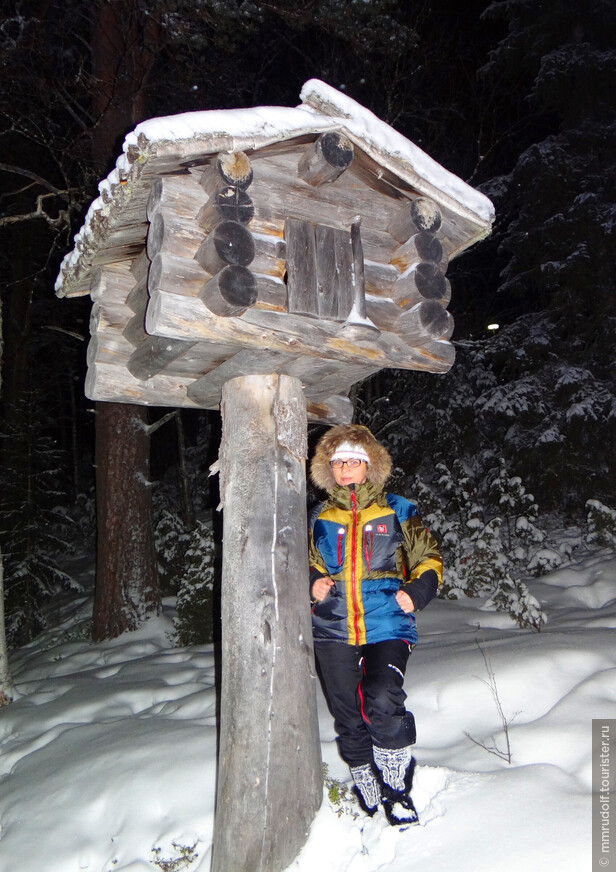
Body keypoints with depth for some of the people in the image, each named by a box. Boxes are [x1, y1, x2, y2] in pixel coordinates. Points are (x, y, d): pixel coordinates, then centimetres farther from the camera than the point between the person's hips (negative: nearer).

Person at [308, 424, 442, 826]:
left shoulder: (397, 511, 5)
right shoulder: (319, 518, 12)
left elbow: (428, 558, 10)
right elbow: (308, 567, 24)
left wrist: (416, 590, -8)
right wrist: (313, 585, 2)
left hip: (387, 626, -3)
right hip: (333, 631, 3)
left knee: (383, 704, -22)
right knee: (349, 716, 10)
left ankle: (398, 788, 1)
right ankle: (366, 788, 33)